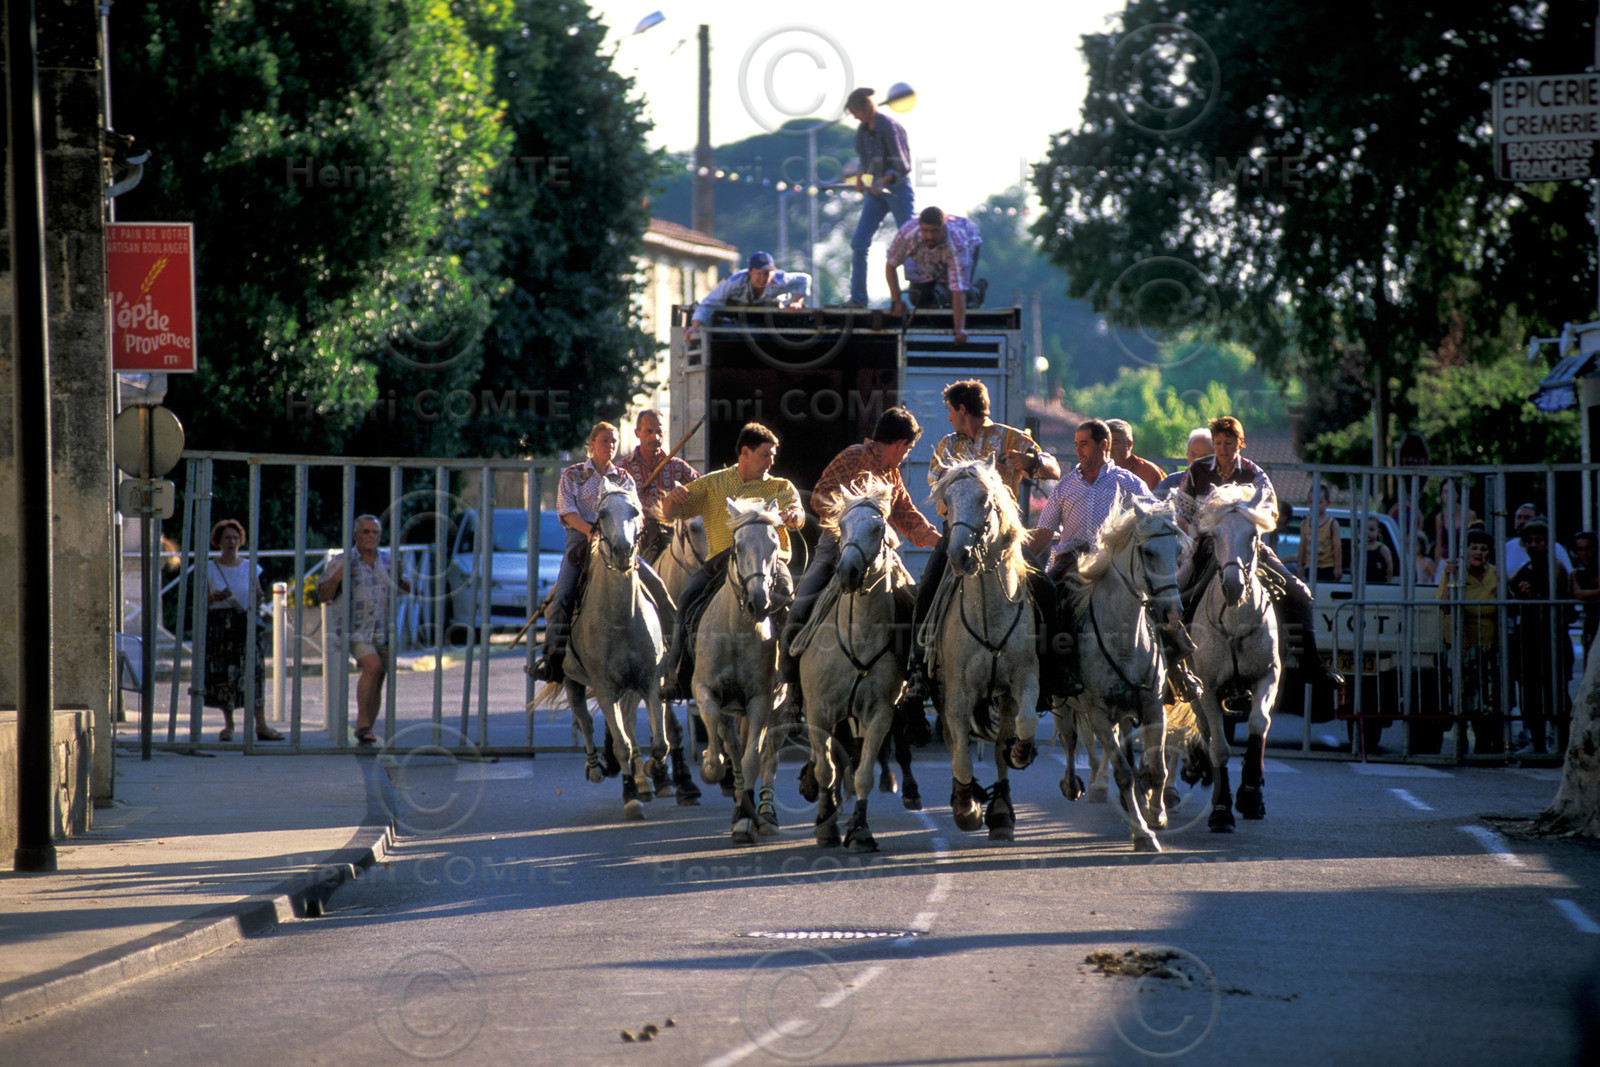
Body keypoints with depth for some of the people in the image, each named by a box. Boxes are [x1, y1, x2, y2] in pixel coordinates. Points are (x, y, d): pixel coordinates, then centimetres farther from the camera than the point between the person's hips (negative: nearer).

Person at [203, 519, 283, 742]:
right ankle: (228, 726, 10)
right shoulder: (209, 569, 6)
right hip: (219, 625, -1)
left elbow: (257, 599, 15)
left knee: (255, 670, -10)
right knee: (224, 674, -3)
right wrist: (212, 598, -15)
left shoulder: (249, 567, 11)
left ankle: (261, 726, -12)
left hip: (246, 623, 1)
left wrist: (259, 599, -9)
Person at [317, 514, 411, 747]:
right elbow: (323, 596, 1)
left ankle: (365, 736, 15)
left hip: (383, 631, 4)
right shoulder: (341, 561, 1)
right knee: (372, 666, -27)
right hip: (355, 630, -4)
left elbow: (407, 590, 14)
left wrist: (400, 576, -7)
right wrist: (337, 577, -17)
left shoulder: (387, 560, 11)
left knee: (376, 685, 5)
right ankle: (362, 723, -21)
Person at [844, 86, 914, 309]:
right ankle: (858, 297, 3)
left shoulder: (889, 127, -16)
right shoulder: (864, 128, 7)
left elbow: (901, 165, -18)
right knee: (859, 242, -1)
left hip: (898, 186, -7)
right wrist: (860, 175, 0)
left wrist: (884, 180, -32)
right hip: (876, 188, 7)